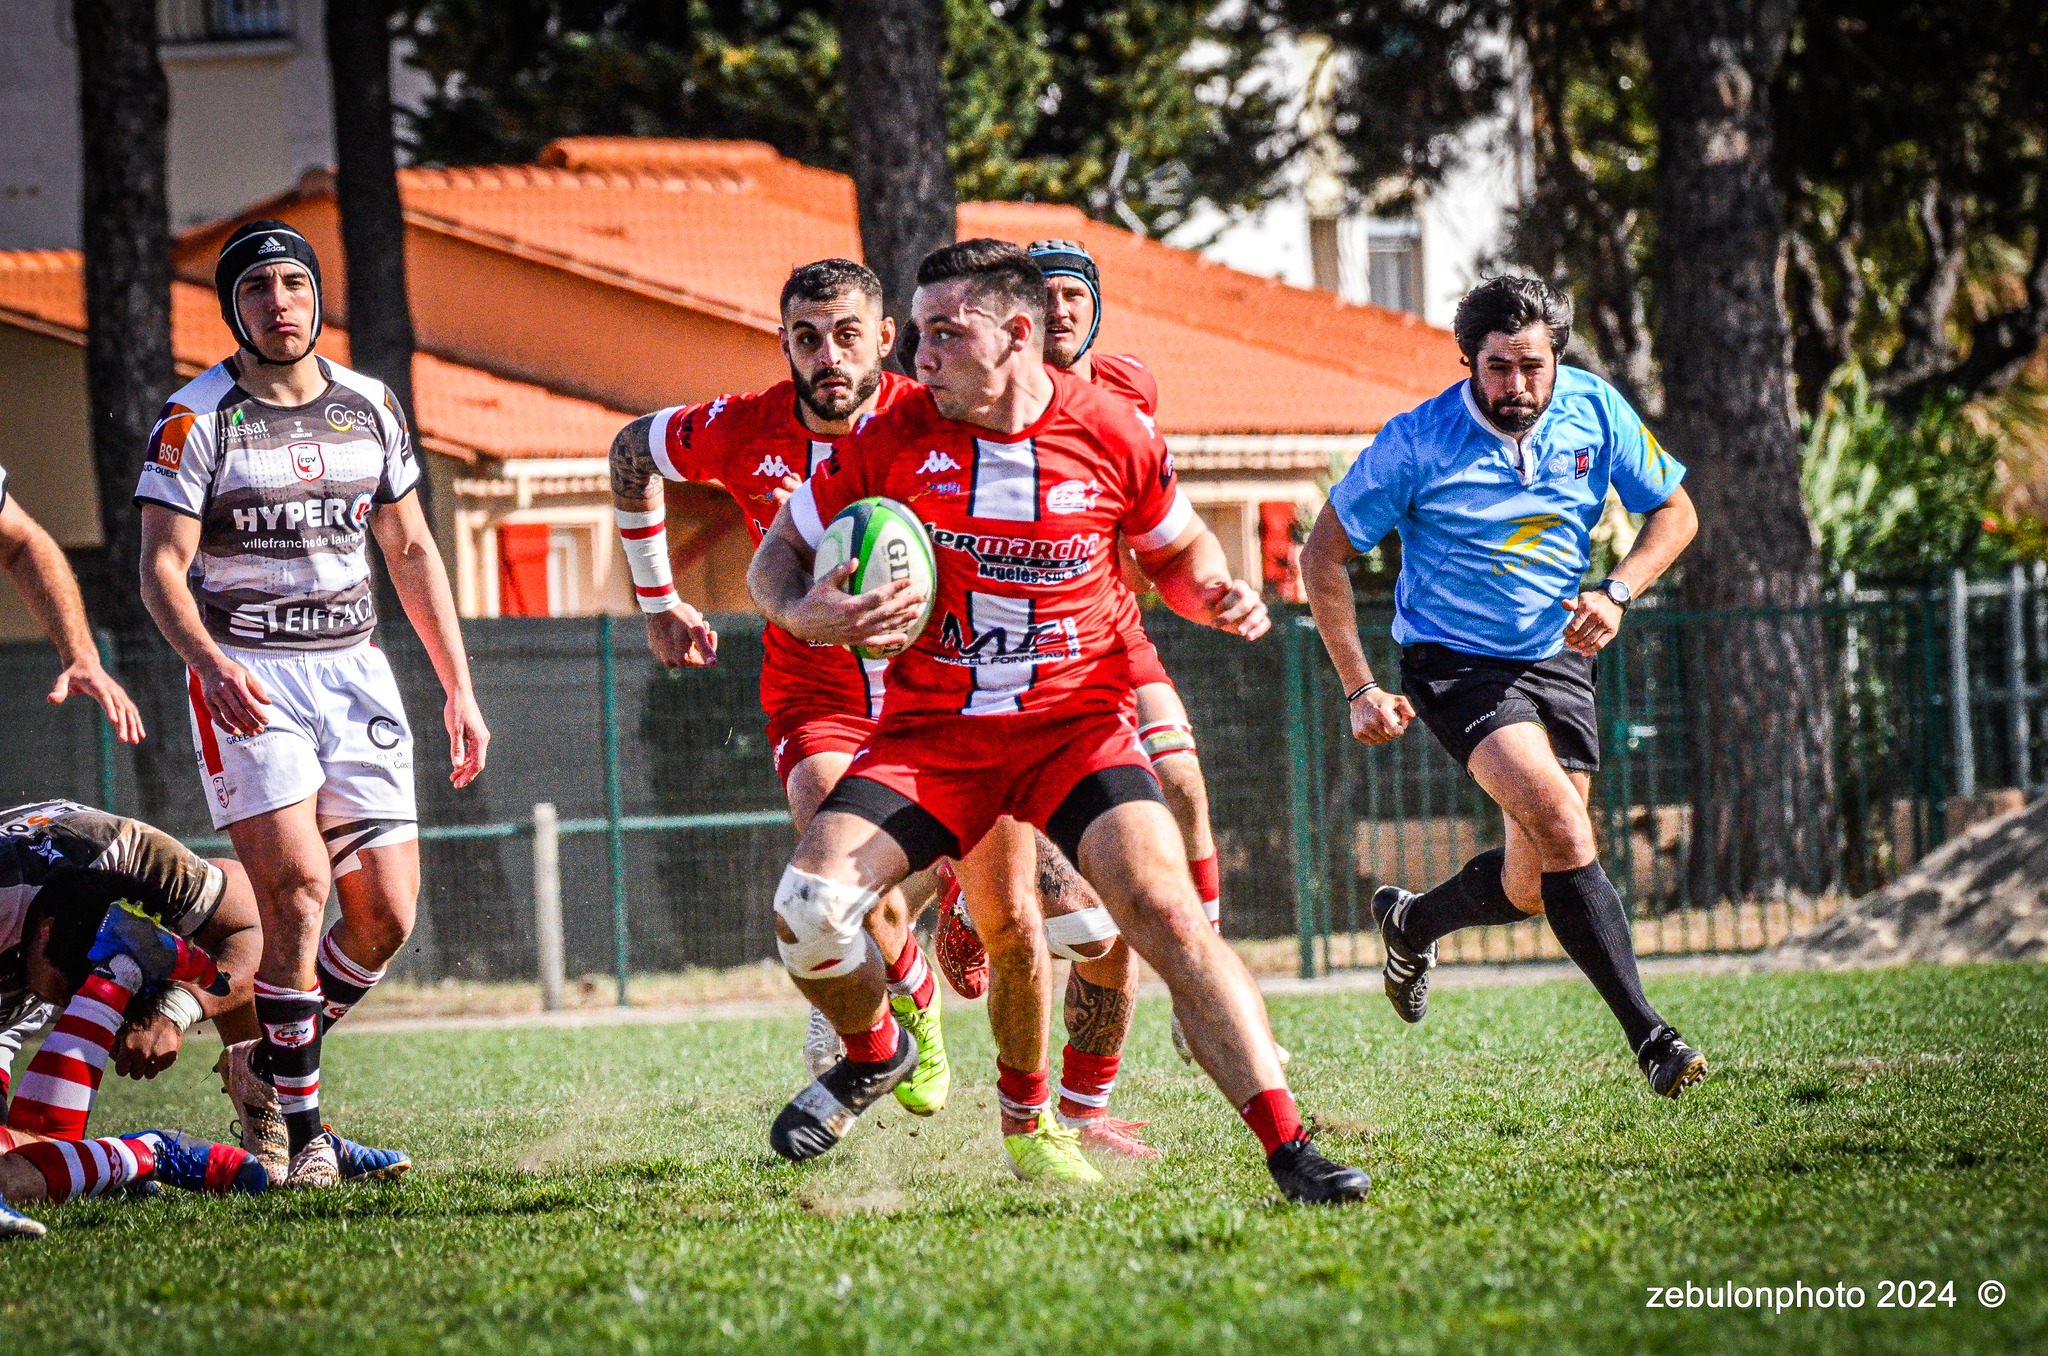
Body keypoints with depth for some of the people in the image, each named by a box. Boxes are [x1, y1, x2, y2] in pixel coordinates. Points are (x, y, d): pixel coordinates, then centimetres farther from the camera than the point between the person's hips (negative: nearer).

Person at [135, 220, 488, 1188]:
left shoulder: (369, 408, 10)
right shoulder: (199, 417, -4)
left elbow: (412, 553, 17)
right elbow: (162, 567, -9)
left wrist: (458, 689, 12)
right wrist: (210, 663, -27)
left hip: (352, 672, 5)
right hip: (247, 679, -5)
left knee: (386, 917, -3)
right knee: (298, 885, -19)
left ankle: (267, 1063, 20)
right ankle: (297, 1123, -9)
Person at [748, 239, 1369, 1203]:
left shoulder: (1113, 437, -5)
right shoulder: (891, 440, -6)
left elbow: (1178, 551, 13)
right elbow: (779, 555, 5)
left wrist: (1217, 597, -9)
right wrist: (806, 613, -18)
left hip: (1079, 722, -1)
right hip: (930, 730, 1)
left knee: (1168, 913, -22)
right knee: (807, 907, -17)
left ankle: (1288, 1148, -19)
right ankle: (873, 1052, 17)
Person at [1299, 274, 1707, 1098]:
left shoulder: (1594, 411, -6)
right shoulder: (1417, 442, -17)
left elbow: (1675, 513, 7)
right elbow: (1323, 554, -8)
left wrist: (1616, 593, -12)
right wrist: (1359, 689, -12)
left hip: (1557, 659, 5)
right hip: (1455, 661, -5)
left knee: (1533, 888, 4)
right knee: (1563, 825, -26)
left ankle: (1411, 923, 37)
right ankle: (1646, 1035, -25)